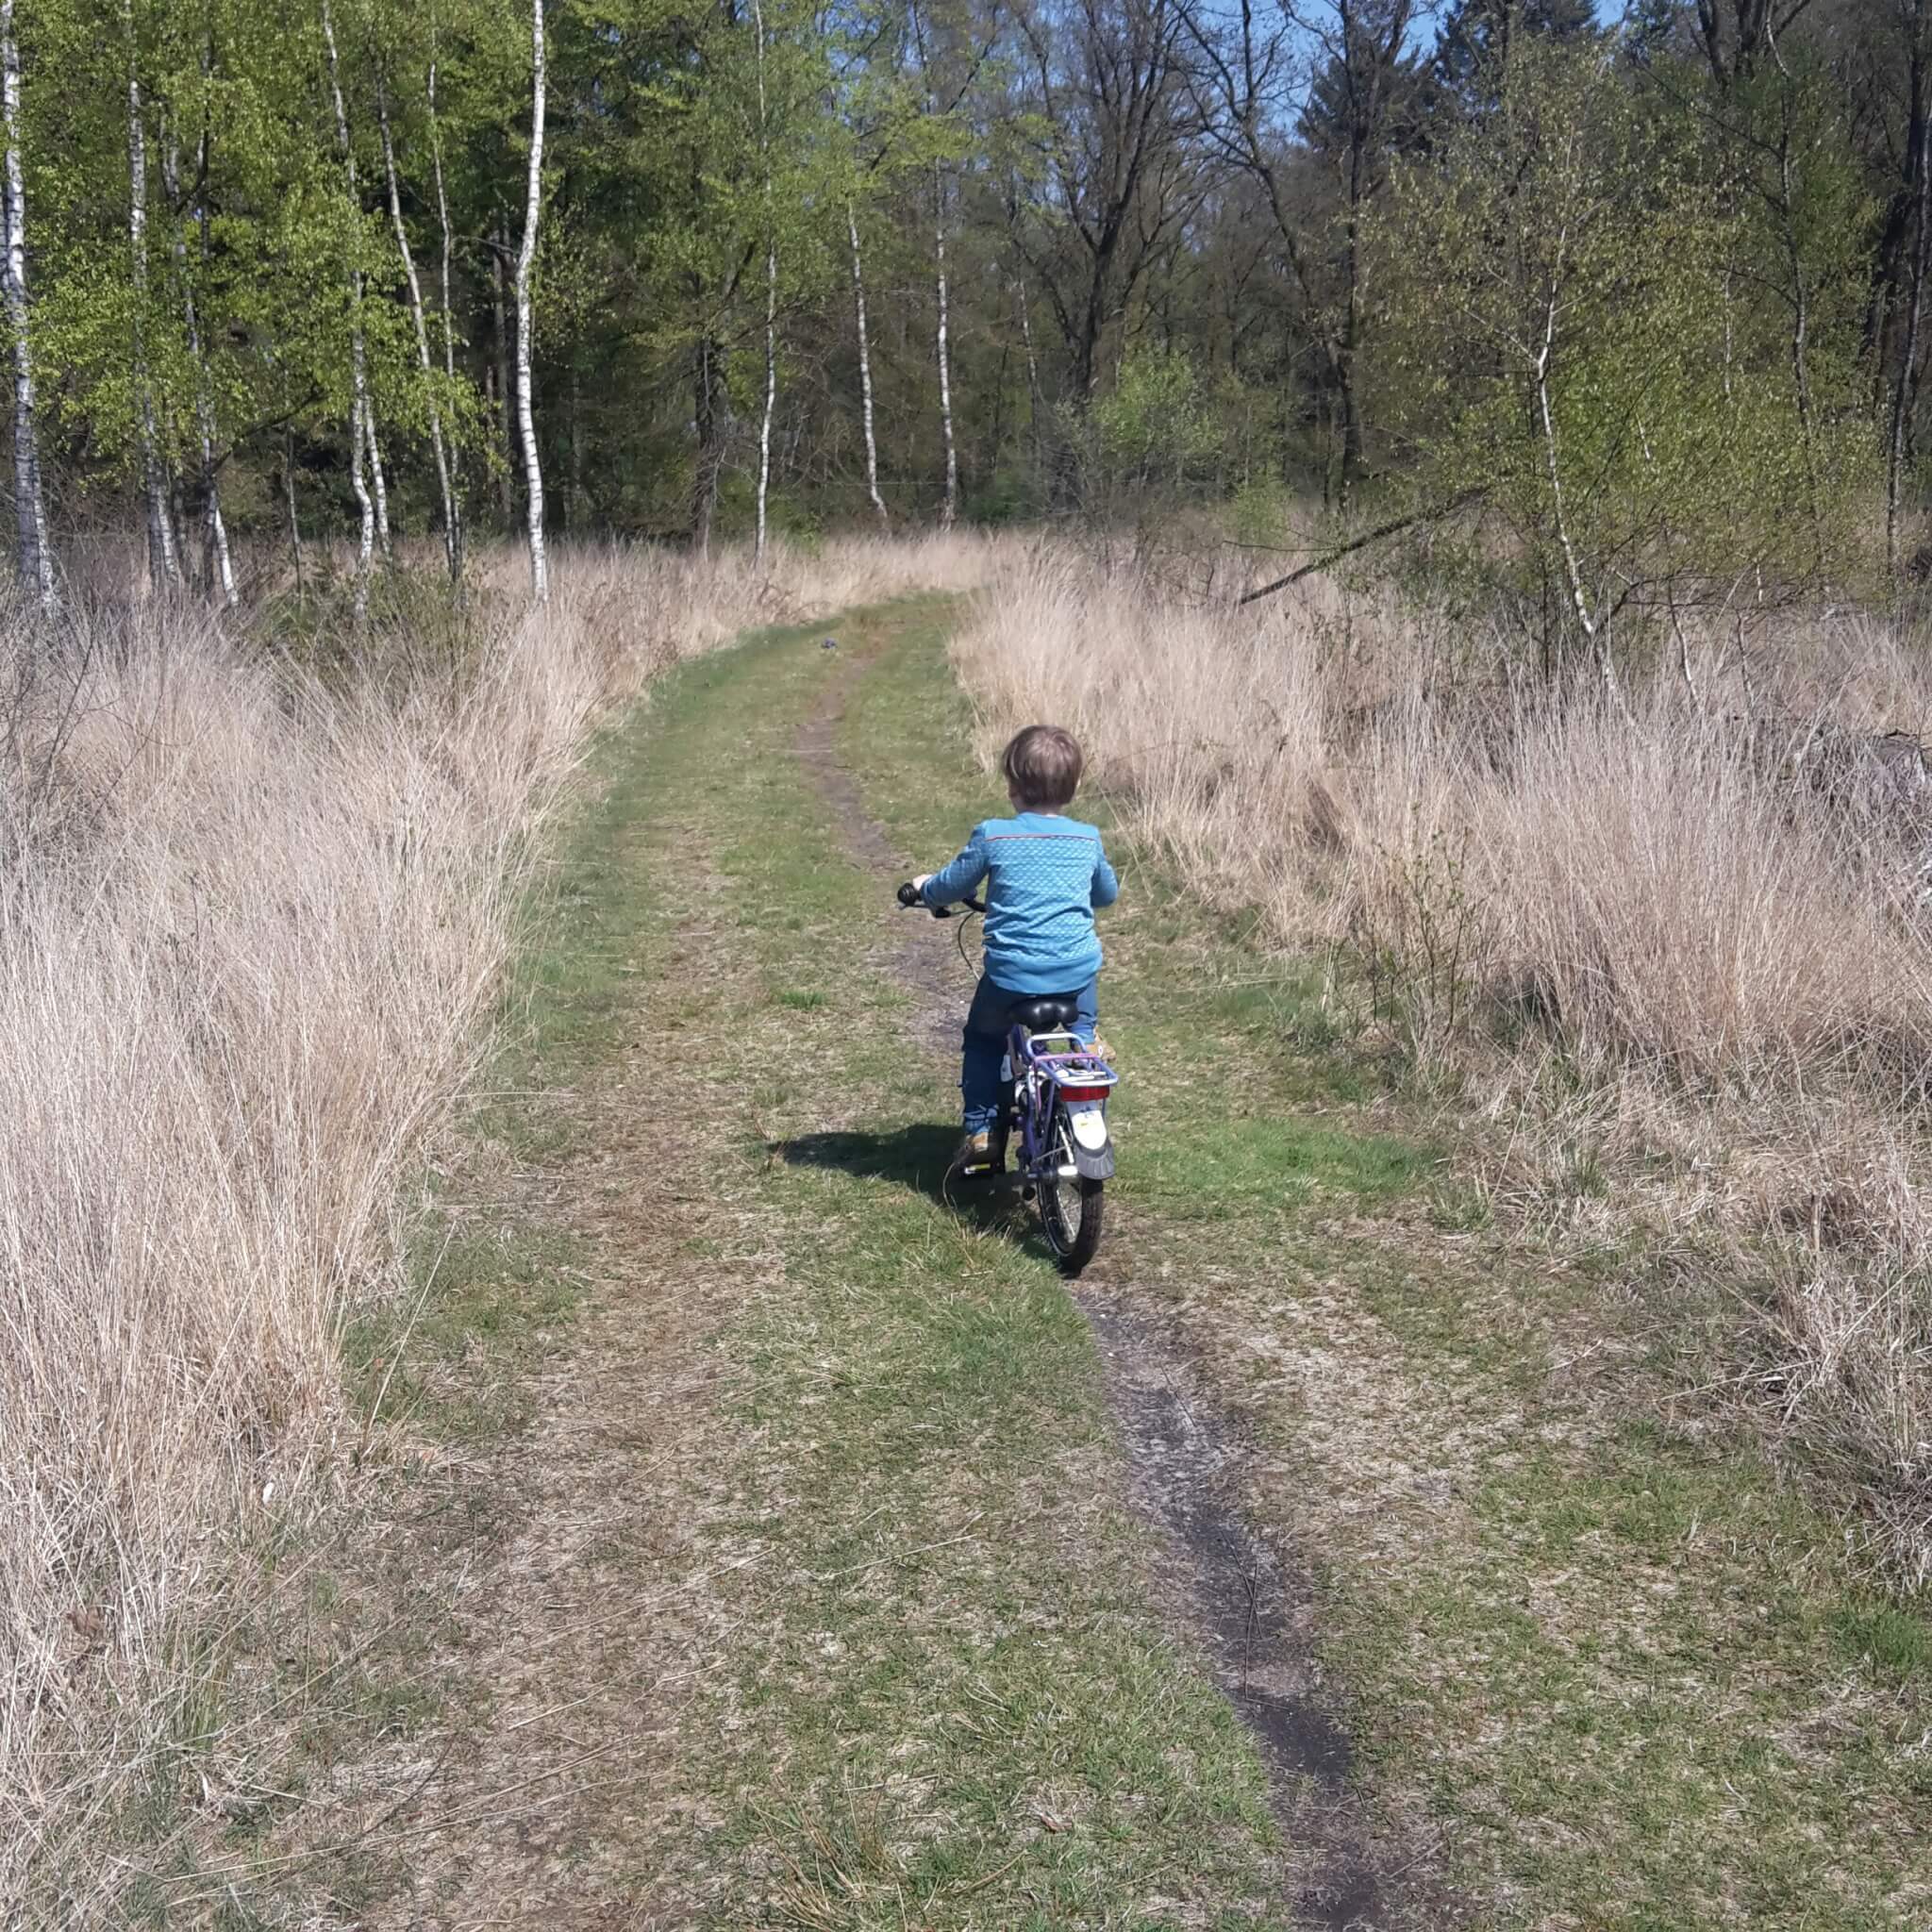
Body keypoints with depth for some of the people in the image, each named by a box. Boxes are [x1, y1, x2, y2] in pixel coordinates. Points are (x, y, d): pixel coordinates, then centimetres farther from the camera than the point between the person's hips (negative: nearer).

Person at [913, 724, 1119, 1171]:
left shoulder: (992, 836, -6)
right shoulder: (1087, 840, 4)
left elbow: (951, 887, 7)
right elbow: (1108, 893, 22)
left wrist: (924, 886, 29)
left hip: (1010, 975, -2)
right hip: (1078, 973, 2)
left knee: (982, 1041, 24)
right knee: (1084, 1035, 30)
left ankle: (981, 1131, 18)